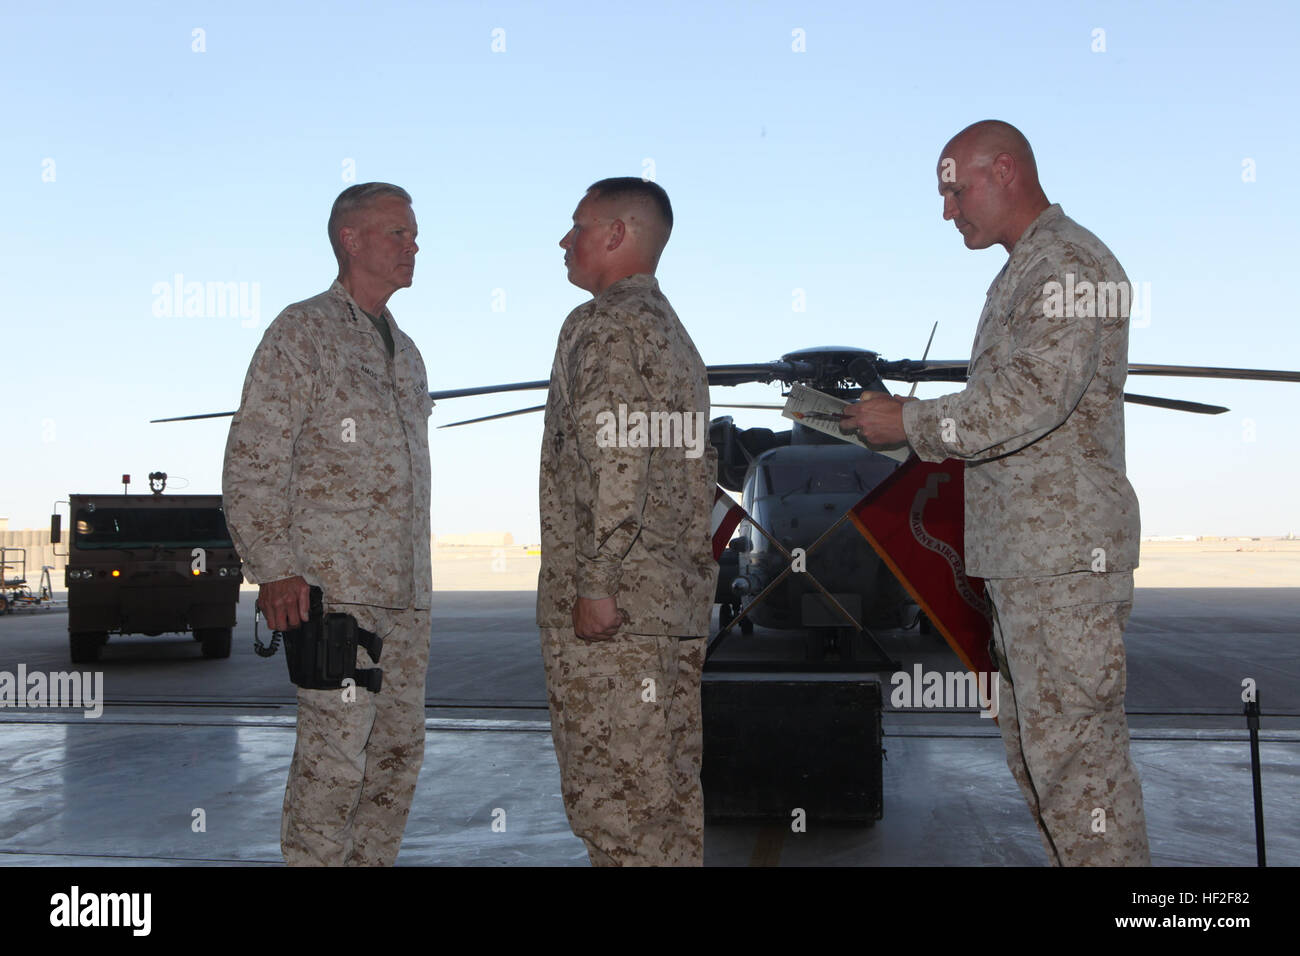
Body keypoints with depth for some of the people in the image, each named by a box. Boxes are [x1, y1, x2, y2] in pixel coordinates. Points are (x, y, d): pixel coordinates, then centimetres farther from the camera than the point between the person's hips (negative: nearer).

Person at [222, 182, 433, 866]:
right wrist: (274, 568, -16)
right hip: (333, 587, -8)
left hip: (405, 592, 8)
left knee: (398, 751, 10)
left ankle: (371, 860, 22)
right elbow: (250, 464, -9)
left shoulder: (404, 350, 20)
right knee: (335, 754, -8)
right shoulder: (301, 333, -3)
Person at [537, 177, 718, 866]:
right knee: (673, 793, 12)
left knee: (610, 798, -5)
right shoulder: (673, 331, 21)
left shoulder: (604, 325, -9)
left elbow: (616, 460, -20)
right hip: (679, 601, 10)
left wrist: (597, 582, -20)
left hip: (612, 610, -10)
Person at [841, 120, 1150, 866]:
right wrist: (910, 422, 11)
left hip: (1065, 552, -11)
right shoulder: (1026, 269, 20)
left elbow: (1031, 399, -23)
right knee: (1036, 747, 15)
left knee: (1074, 746, -6)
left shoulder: (1069, 264, -12)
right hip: (1024, 552, 11)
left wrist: (911, 424, -14)